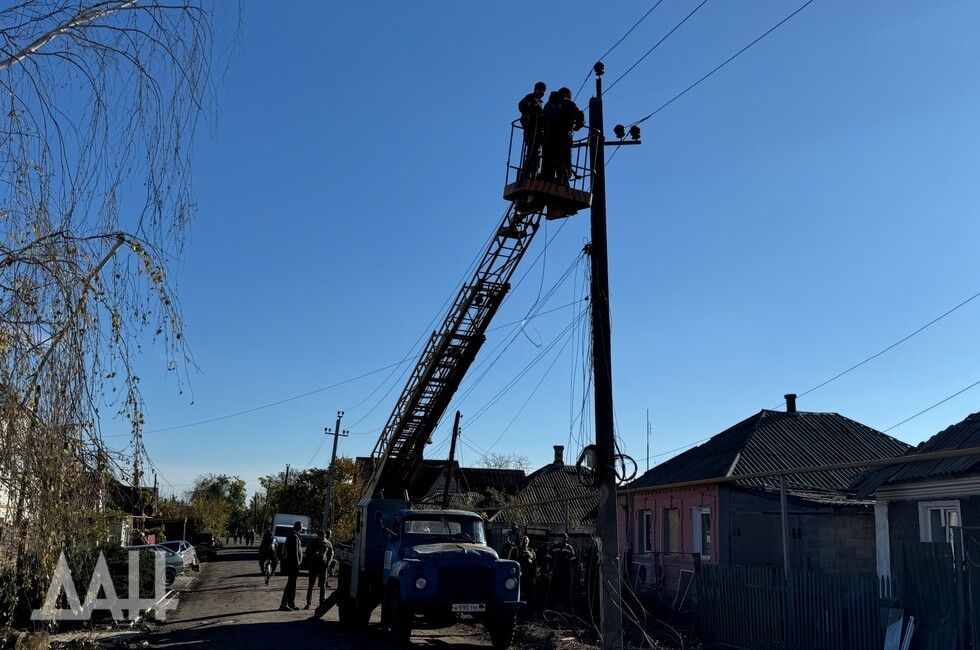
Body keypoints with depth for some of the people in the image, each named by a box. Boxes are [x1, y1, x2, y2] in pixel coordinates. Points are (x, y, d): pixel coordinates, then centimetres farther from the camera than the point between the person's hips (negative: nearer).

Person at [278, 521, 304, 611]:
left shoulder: (291, 535, 14)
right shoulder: (294, 537, -17)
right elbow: (295, 552, -21)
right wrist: (297, 563, -18)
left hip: (289, 563, 10)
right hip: (292, 564, -10)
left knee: (292, 583, 15)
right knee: (291, 584, -7)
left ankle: (291, 603, 22)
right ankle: (283, 604, -8)